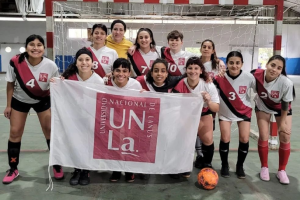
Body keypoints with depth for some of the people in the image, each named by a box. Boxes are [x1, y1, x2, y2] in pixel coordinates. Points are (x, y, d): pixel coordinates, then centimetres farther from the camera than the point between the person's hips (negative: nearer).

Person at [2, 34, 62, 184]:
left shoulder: (51, 66, -25)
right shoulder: (16, 62, -25)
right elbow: (10, 84, -10)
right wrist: (8, 105, -5)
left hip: (42, 100, 0)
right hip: (19, 100, 1)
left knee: (49, 130, -1)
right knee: (15, 132, 3)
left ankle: (56, 165, 16)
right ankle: (13, 169, 20)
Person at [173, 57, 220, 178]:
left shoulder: (208, 85, -24)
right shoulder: (180, 85, -26)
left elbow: (216, 109, -20)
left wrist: (209, 101, -38)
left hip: (203, 114, 1)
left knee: (208, 139, -11)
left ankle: (207, 164, 18)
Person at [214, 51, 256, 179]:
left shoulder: (249, 77, -20)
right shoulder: (220, 78, -23)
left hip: (244, 111, 1)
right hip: (225, 112, -1)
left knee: (244, 139, -5)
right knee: (225, 139, -9)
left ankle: (240, 166, 20)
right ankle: (224, 166, 17)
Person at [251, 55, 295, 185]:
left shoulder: (286, 83, -36)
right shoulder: (256, 75, -35)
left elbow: (285, 104, -20)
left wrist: (282, 122, -11)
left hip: (282, 108, 0)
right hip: (263, 107, 1)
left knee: (285, 138, -4)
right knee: (263, 137, -6)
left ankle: (281, 170, 15)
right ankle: (264, 168, 15)